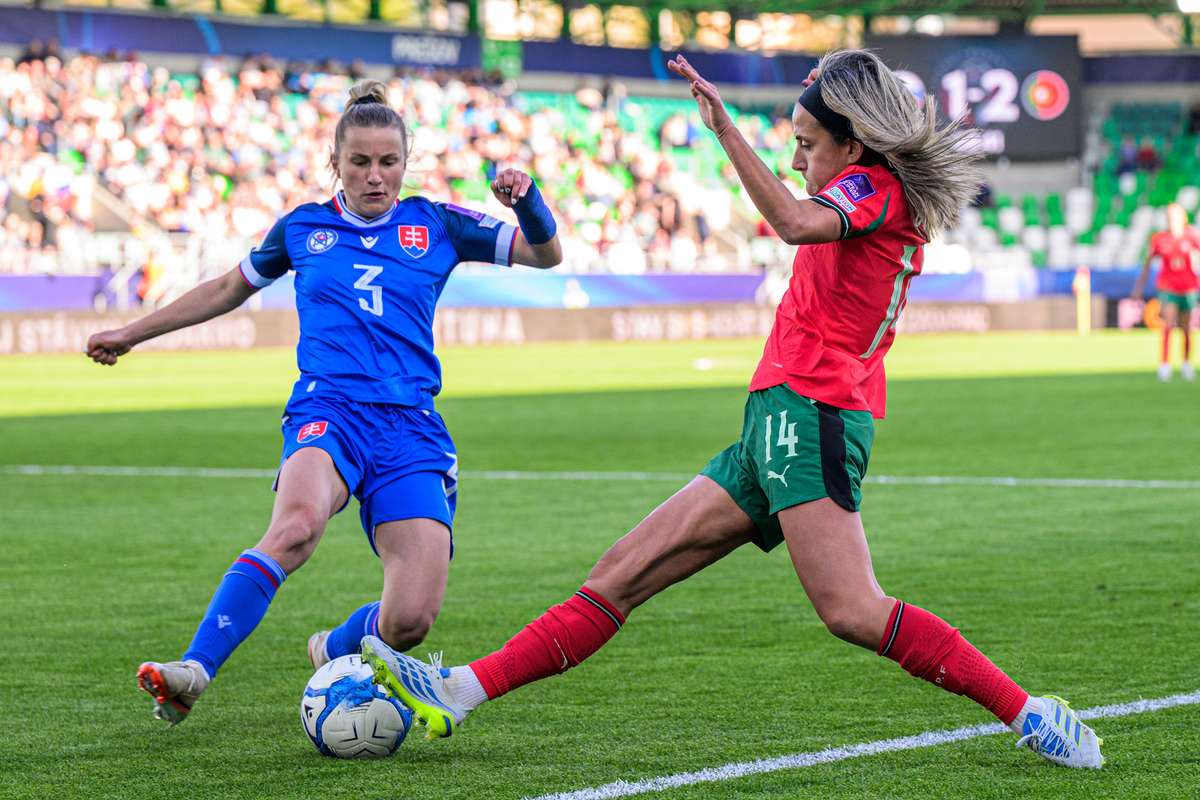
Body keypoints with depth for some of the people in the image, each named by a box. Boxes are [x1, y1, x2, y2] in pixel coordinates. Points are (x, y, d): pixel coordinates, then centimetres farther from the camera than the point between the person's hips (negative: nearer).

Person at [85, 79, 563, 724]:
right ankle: (193, 672, -45)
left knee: (413, 617, -14)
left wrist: (525, 201, -9)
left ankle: (332, 651, 22)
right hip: (328, 410, -1)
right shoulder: (303, 228, 16)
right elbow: (230, 289, 32)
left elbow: (545, 255, 13)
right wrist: (133, 333, 38)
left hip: (412, 428, 1)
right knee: (298, 521, -38)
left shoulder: (435, 227, 14)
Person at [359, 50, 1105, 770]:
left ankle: (1029, 712, -14)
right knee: (622, 573, 5)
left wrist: (726, 130, -27)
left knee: (852, 611, -22)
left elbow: (799, 222, -27)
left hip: (804, 413, -10)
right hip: (778, 428, 10)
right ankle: (459, 692, 3)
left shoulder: (873, 187, -6)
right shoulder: (892, 209, 20)